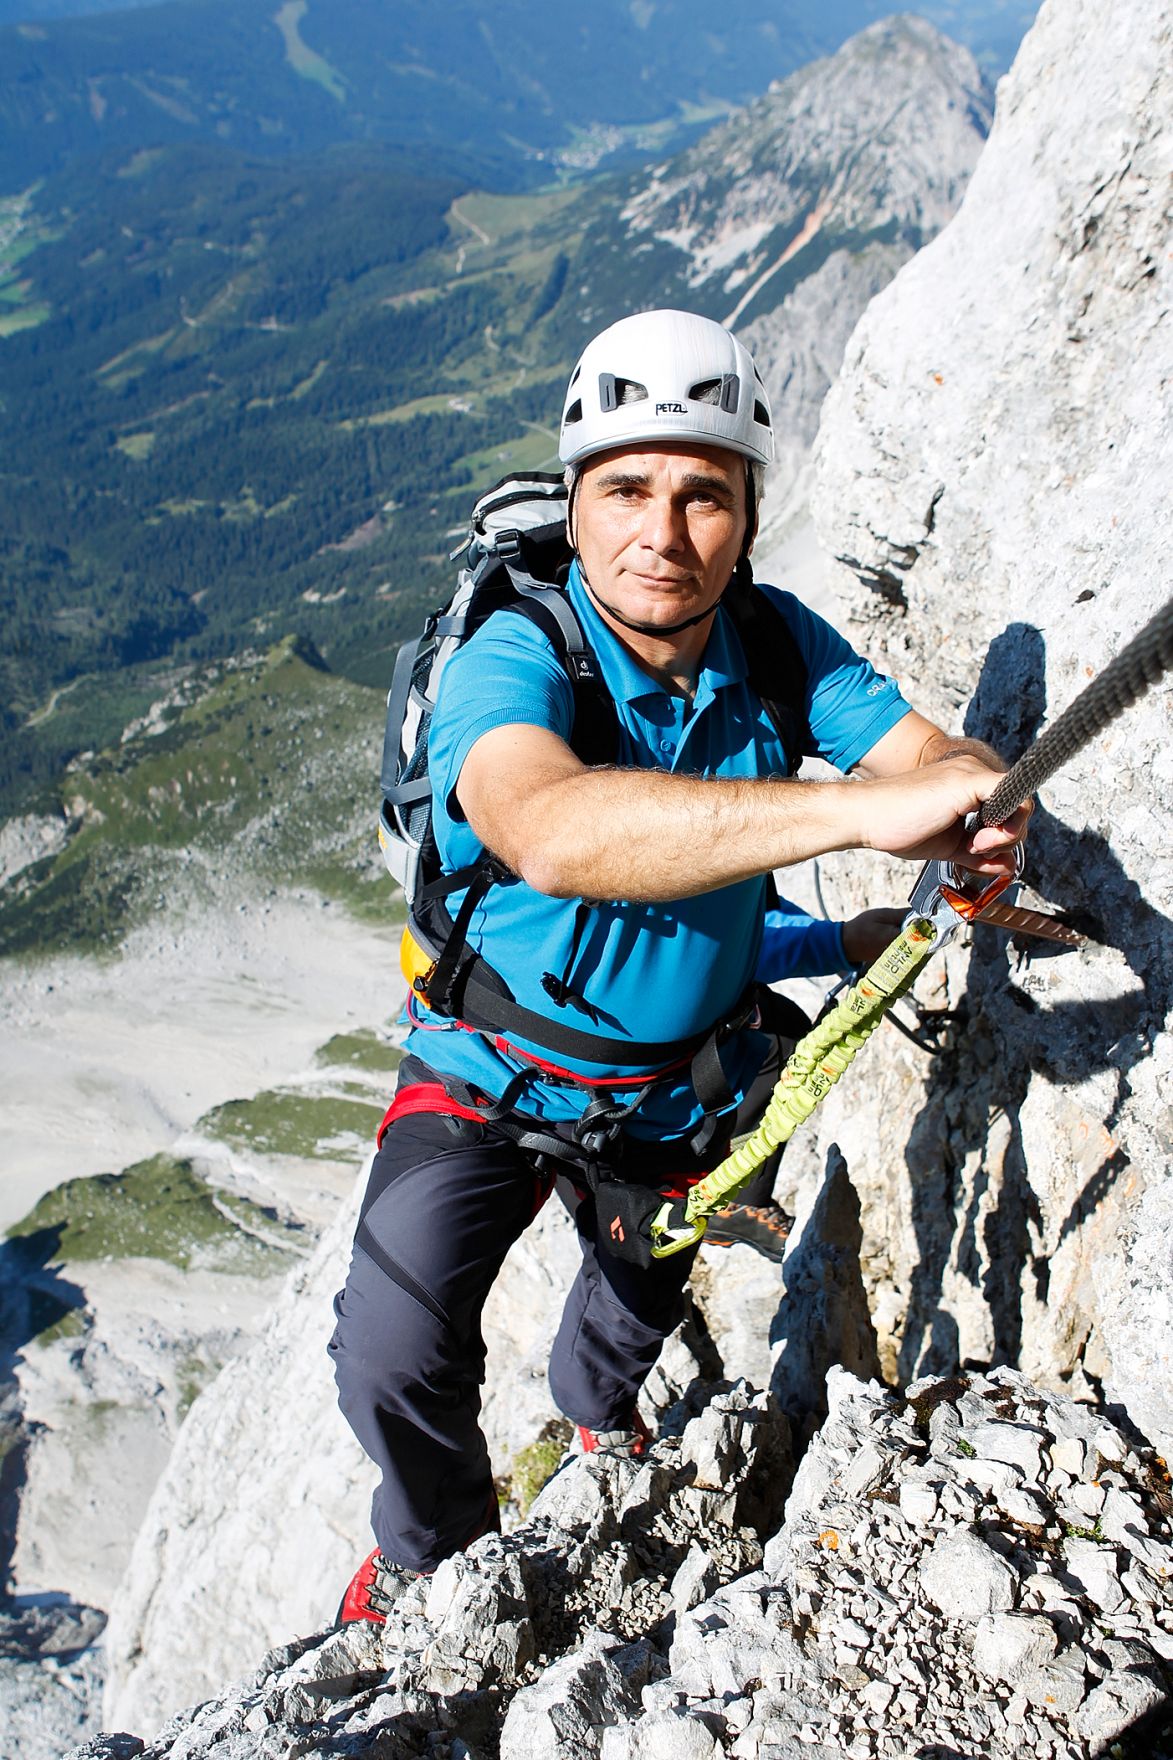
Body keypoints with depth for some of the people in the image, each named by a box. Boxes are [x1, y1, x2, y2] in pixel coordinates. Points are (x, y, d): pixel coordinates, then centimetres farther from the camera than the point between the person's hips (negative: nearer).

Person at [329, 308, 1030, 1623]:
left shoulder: (777, 642, -16)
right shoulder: (511, 663, -31)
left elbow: (934, 757, -22)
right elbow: (552, 833, -52)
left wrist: (974, 818, -48)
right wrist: (859, 807, -60)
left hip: (680, 1087, 4)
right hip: (492, 1072, -4)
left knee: (643, 1296, 27)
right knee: (392, 1360, -18)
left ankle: (595, 1407, 65)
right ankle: (434, 1544, 18)